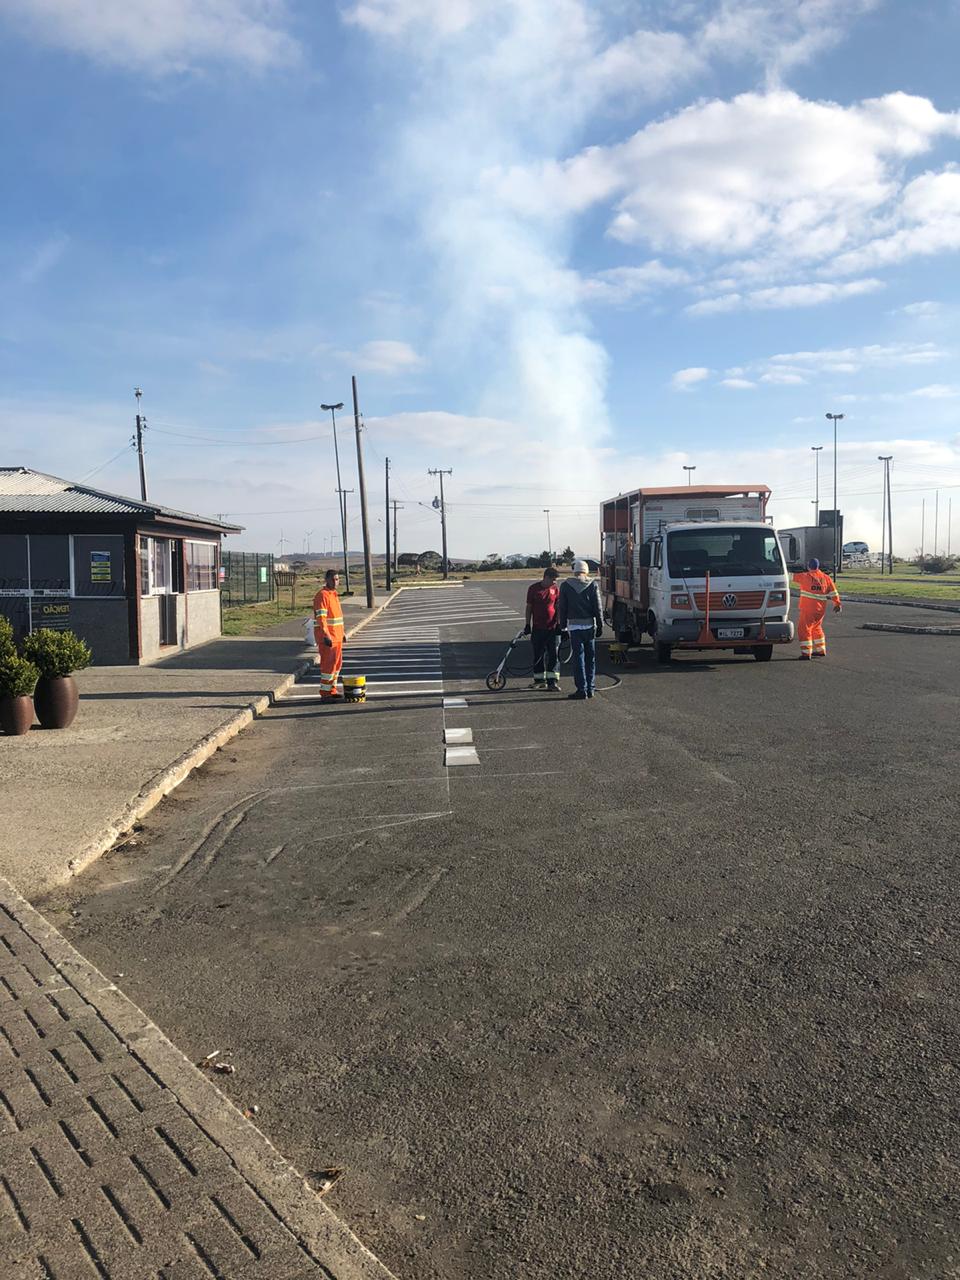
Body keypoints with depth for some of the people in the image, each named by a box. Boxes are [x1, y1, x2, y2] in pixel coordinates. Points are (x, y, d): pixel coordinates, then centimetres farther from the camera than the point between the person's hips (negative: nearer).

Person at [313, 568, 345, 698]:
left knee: (337, 663, 14)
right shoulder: (322, 595, -14)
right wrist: (326, 636, -28)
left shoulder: (334, 594, 16)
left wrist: (341, 633, 24)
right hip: (327, 637, -9)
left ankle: (332, 690, 23)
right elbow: (321, 618, -21)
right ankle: (324, 693, -4)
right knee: (328, 664, -8)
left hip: (337, 636, 9)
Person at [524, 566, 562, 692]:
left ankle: (553, 681, -3)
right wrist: (527, 624, 2)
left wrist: (559, 624, -1)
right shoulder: (533, 588, -2)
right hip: (538, 628, 0)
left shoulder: (555, 589, 2)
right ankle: (540, 680, 19)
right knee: (538, 654, 8)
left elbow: (558, 607, 6)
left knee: (553, 654, -4)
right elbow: (529, 607, 4)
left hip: (552, 627, 0)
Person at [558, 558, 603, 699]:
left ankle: (582, 689, -5)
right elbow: (598, 607, 0)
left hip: (574, 626, -2)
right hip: (590, 625, 2)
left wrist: (563, 626, 7)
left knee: (578, 657, 0)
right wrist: (600, 625, 5)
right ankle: (590, 689, 13)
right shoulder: (592, 585, 1)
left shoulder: (566, 585, 0)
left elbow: (562, 608, 1)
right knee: (590, 657, 11)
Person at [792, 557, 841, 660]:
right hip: (821, 609, 6)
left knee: (804, 629, -2)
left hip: (808, 609, -6)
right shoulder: (826, 578, 6)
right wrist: (837, 604, 17)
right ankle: (821, 650, 31)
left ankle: (806, 653, -8)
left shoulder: (805, 577, -9)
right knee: (816, 628, 23)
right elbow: (833, 592, 9)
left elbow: (792, 577, -1)